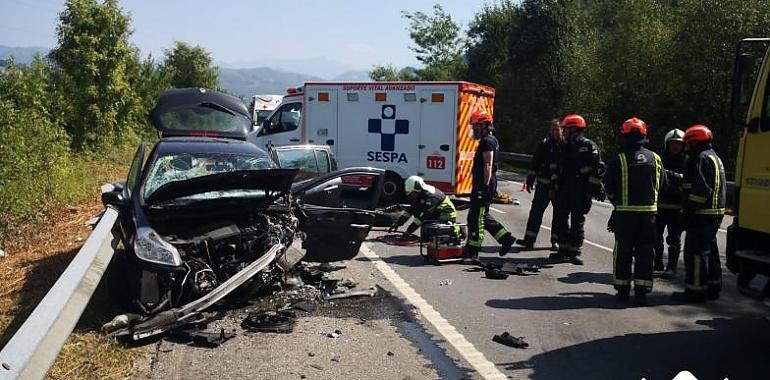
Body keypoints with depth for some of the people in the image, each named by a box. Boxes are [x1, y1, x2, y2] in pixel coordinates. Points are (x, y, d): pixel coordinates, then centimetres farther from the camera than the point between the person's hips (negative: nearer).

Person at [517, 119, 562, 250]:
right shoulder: (544, 144, 4)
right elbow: (535, 163, 8)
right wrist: (530, 180, 5)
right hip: (543, 185, 1)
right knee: (536, 211, 1)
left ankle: (555, 240, 17)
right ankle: (529, 239, 5)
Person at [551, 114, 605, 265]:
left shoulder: (589, 146, -7)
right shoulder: (566, 147, 16)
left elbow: (598, 169, -12)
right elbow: (559, 168, 23)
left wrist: (596, 187, -16)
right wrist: (554, 183, 18)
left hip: (580, 191, -8)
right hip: (564, 189, 8)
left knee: (577, 221, -3)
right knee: (560, 219, 8)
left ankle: (575, 252, 3)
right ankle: (563, 249, 18)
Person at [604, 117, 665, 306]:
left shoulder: (619, 160, -8)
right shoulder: (655, 158, 4)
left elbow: (609, 187, -3)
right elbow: (663, 183, 11)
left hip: (625, 212, -2)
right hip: (649, 211, 3)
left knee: (623, 250, 9)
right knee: (645, 251, 7)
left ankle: (623, 289, 14)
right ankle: (641, 292, 4)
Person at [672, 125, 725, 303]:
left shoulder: (702, 159, -15)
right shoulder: (714, 158, 20)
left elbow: (701, 190, -24)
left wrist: (689, 209, -19)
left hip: (701, 215, -11)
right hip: (715, 213, 11)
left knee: (696, 252, -7)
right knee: (710, 250, 17)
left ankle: (696, 290, -4)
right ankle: (713, 288, 26)